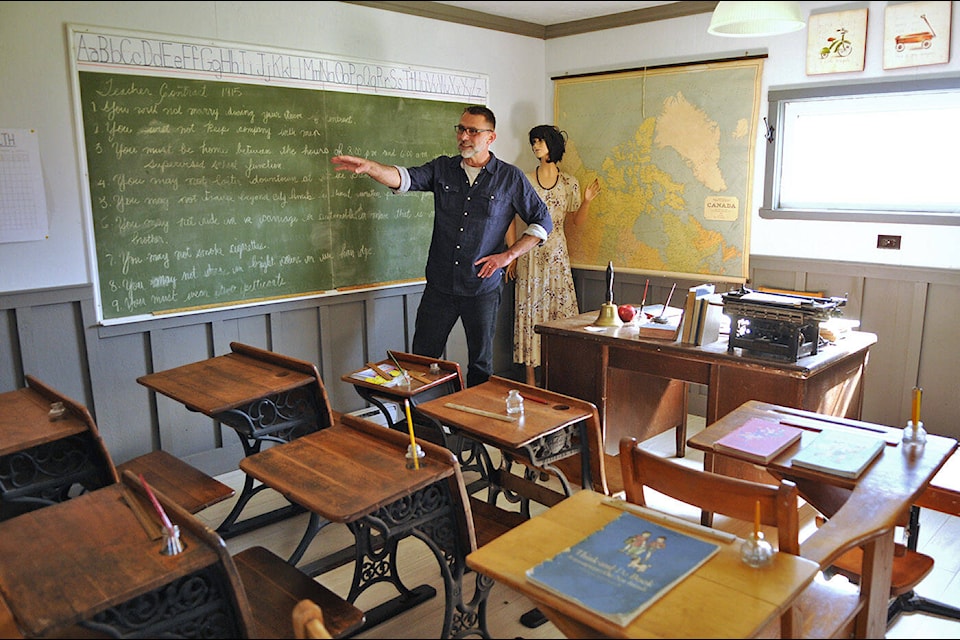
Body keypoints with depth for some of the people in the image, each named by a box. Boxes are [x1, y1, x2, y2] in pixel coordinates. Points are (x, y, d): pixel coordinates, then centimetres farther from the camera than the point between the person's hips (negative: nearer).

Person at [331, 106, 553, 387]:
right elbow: (404, 178, -11)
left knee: (481, 363, 11)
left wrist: (509, 254, -6)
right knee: (422, 359, 8)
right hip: (439, 285, 2)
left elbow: (542, 221, 3)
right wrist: (368, 166, -30)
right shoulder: (442, 169, 6)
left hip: (483, 288, -2)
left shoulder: (510, 178, 0)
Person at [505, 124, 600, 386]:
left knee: (561, 307, 2)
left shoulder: (569, 183, 6)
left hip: (557, 254, 2)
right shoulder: (525, 181, 1)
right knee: (530, 308, -1)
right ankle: (531, 376, 7)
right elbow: (510, 218, 2)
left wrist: (587, 200, -5)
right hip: (530, 253, -2)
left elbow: (576, 220, 13)